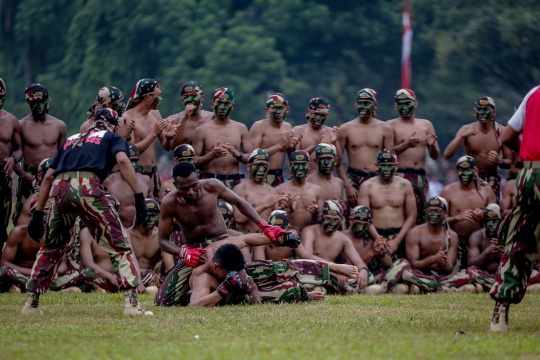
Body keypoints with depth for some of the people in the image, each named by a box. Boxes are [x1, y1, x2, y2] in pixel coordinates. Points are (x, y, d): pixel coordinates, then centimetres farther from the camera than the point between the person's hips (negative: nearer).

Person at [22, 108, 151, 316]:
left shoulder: (71, 139, 35)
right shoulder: (113, 137, 22)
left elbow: (49, 176, 27)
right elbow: (122, 160, -1)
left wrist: (38, 214, 27)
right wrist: (138, 196, -8)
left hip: (59, 189, 4)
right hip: (87, 186, -4)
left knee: (51, 247, 23)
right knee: (118, 244, 1)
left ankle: (31, 303, 22)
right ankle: (131, 303, -12)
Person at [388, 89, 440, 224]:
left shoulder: (426, 125, 16)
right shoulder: (391, 125, 4)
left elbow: (435, 156, 15)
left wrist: (432, 145, -6)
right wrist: (407, 144, -21)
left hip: (422, 177, 5)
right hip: (401, 176, -5)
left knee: (420, 216, 3)